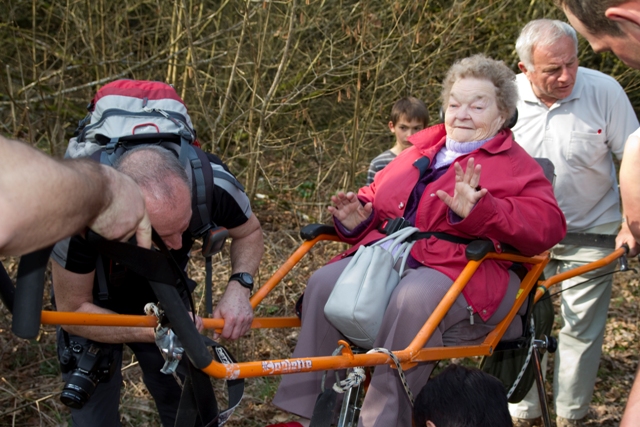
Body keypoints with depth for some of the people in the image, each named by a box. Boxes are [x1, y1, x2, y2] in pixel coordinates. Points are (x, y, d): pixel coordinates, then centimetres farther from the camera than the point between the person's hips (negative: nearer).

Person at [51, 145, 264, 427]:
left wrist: (239, 286, -28)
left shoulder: (213, 184, -35)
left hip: (164, 300, 2)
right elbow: (73, 311, -26)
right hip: (96, 308, -2)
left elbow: (250, 232, -10)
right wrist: (155, 331, -38)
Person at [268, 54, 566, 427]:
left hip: (462, 269, -5)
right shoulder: (420, 153, 26)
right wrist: (356, 219, 8)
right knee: (325, 282, -22)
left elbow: (547, 225, -9)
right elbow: (377, 198, 34)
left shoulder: (516, 165, 9)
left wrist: (478, 211, -24)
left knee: (413, 298, -39)